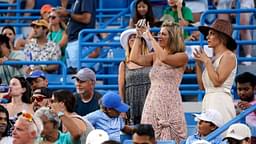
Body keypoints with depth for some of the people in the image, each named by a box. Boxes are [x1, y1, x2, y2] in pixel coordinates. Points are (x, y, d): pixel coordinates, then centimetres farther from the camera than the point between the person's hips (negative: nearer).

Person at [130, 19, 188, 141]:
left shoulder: (182, 57, -2)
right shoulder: (155, 56, 14)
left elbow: (164, 58, -19)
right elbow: (135, 58, 1)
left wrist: (150, 37, -13)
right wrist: (139, 36, 3)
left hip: (170, 105, -5)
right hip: (152, 103, 5)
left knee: (170, 140, -8)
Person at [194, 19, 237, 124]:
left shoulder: (229, 56, -3)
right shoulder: (213, 58, 18)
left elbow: (217, 81, -15)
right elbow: (202, 86, 18)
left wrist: (207, 61, -7)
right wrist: (198, 64, 12)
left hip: (220, 102, -7)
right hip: (208, 102, 7)